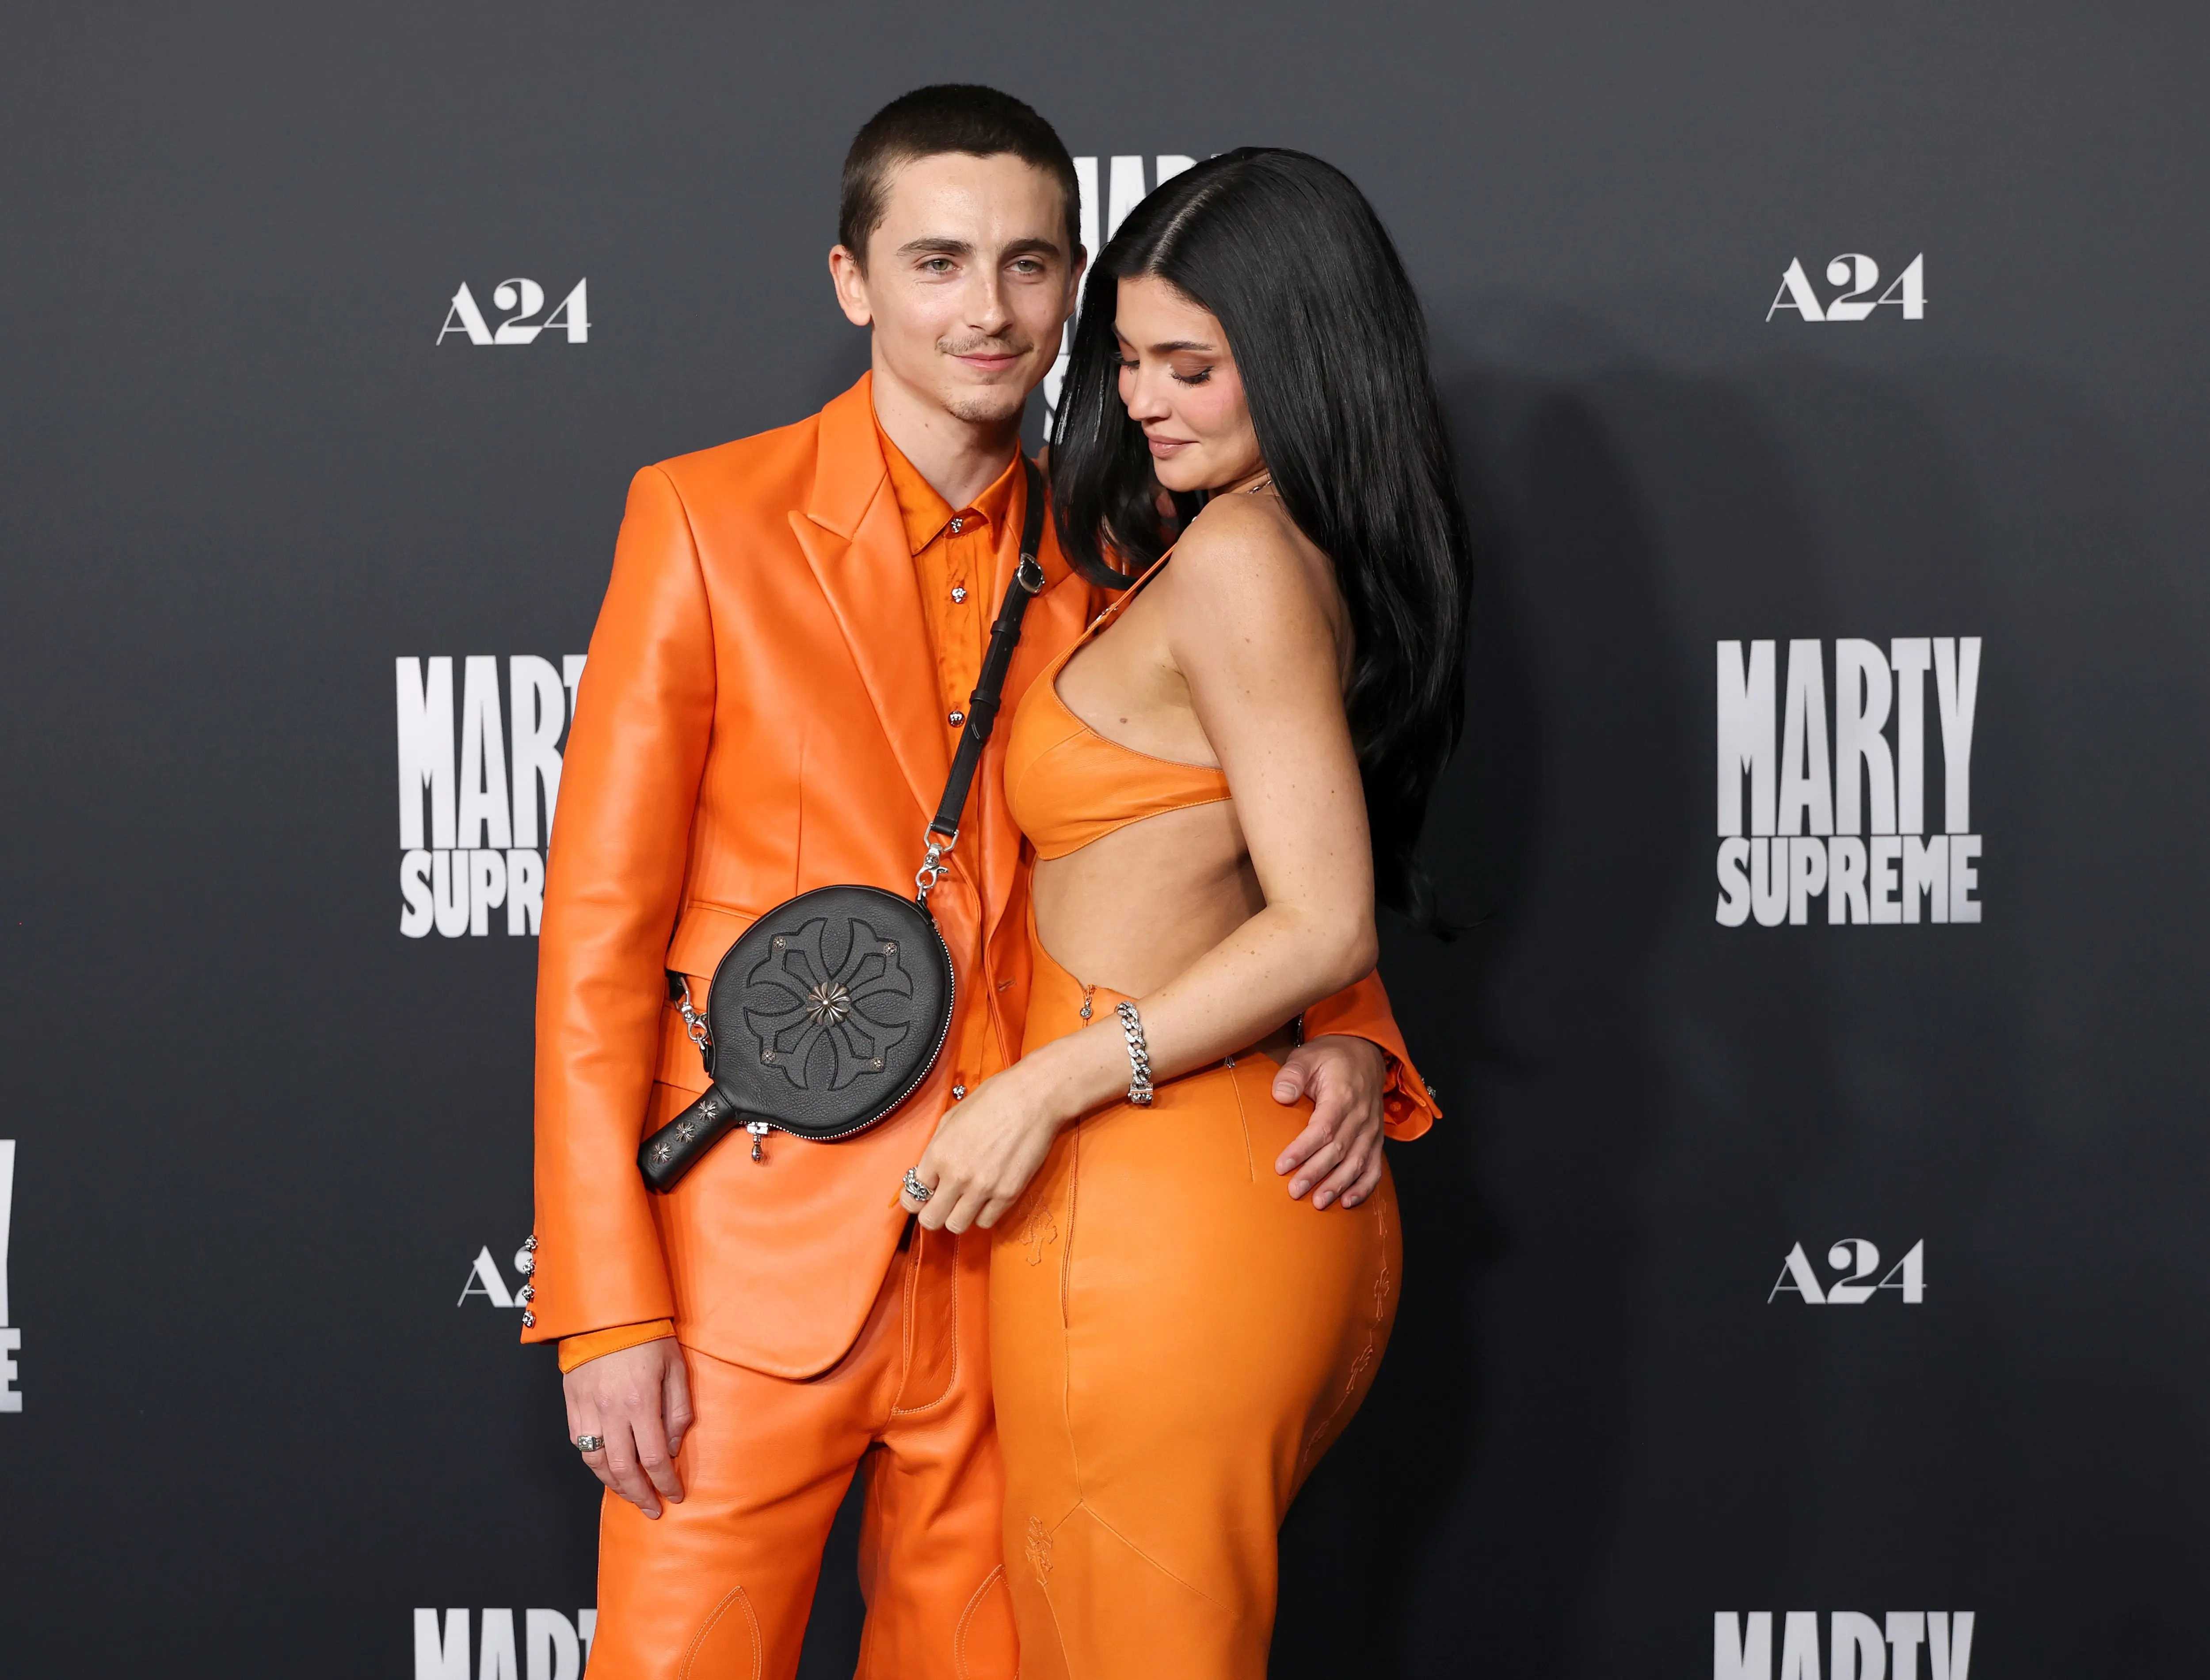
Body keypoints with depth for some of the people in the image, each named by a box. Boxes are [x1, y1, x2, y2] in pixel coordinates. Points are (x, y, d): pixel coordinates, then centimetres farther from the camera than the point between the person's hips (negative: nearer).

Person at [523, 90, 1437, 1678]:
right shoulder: (708, 519, -4)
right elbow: (599, 931, -6)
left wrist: (1349, 1038, -7)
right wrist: (606, 1307, -11)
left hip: (1016, 1261, 3)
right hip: (763, 1252, -3)